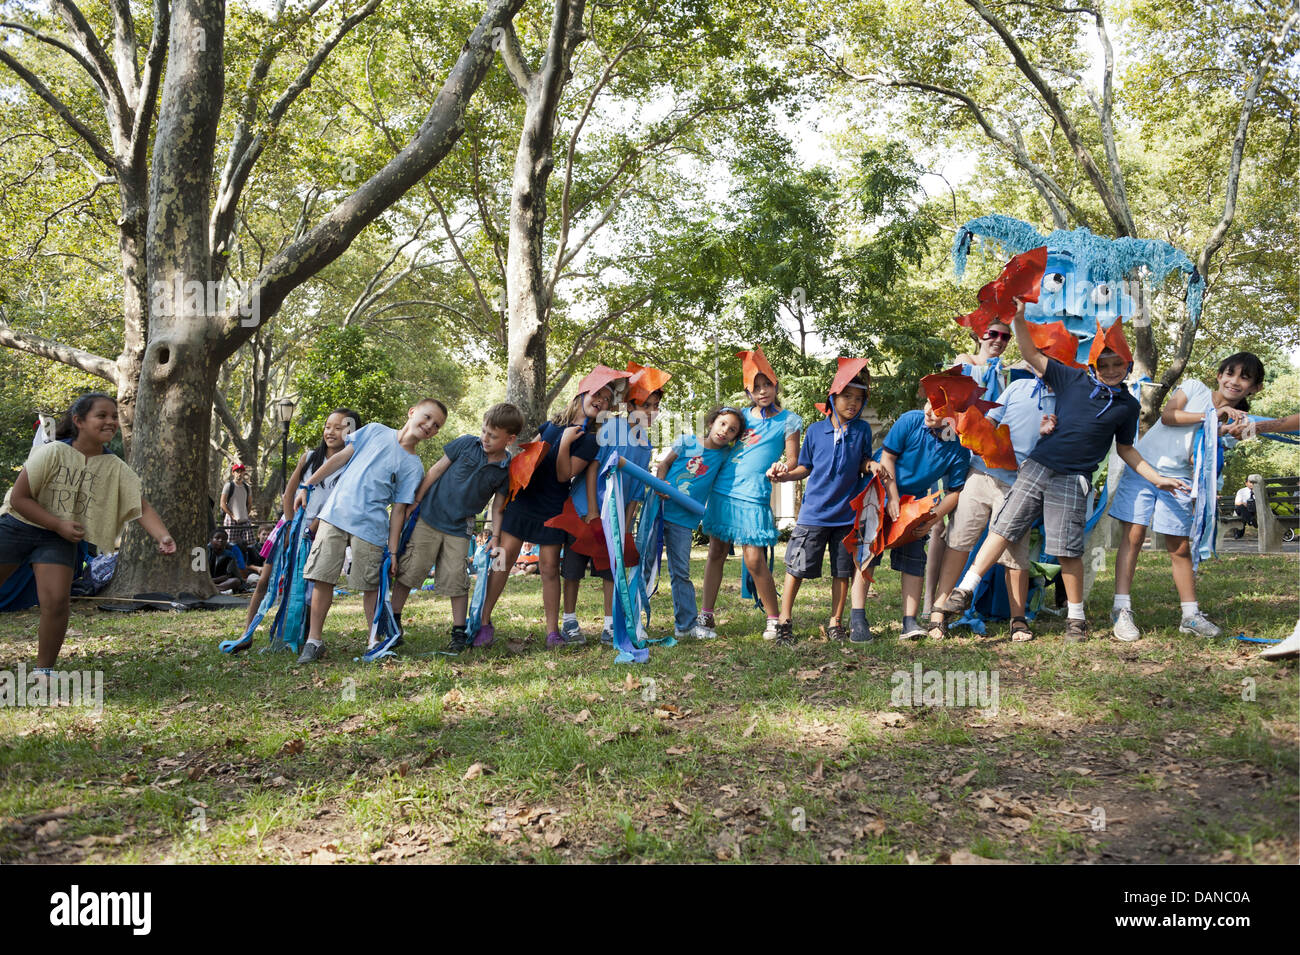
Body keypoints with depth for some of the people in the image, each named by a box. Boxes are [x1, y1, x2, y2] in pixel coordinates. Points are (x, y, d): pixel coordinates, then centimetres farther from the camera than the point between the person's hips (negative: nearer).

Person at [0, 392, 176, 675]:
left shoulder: (116, 468, -8)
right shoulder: (52, 453, -17)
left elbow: (142, 507, -14)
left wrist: (162, 536, -32)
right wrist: (59, 524, -20)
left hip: (58, 539, 2)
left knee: (57, 602, -11)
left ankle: (44, 671, 5)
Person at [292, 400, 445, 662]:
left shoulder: (413, 467, 4)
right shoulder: (376, 431, 9)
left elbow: (398, 510, 3)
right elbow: (341, 457, 10)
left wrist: (393, 551, -3)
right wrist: (308, 485, 7)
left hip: (370, 528, -1)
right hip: (335, 513, 1)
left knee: (371, 586, 1)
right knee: (322, 577, 1)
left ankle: (376, 640, 17)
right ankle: (314, 640, 11)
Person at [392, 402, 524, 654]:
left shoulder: (507, 470, -5)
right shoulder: (467, 443, -6)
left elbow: (498, 506, 5)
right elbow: (436, 470, 1)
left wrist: (495, 536, -6)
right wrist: (413, 504, 2)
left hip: (459, 529, 0)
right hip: (430, 517, 0)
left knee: (456, 580, -1)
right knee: (409, 570, 2)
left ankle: (459, 632, 13)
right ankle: (393, 621, 16)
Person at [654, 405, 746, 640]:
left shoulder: (725, 455, 6)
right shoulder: (687, 442, 0)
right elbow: (664, 465, 5)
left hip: (684, 521, 2)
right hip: (660, 510, -2)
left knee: (681, 573, 8)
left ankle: (687, 624, 17)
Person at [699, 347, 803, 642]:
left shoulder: (788, 421, 3)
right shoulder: (742, 415, 14)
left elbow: (793, 462, 0)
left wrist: (779, 469, -22)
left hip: (753, 496, -5)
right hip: (722, 490, 5)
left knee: (754, 560, -8)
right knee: (716, 553, 8)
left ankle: (774, 620, 6)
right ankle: (706, 616, 15)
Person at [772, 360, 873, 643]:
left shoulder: (862, 430, 3)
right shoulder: (816, 430, 2)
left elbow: (864, 463, 10)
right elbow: (805, 468, 8)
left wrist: (871, 466, -12)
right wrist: (783, 475, -8)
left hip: (846, 513, 1)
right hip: (814, 512, -1)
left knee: (842, 571, 7)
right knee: (797, 568, 0)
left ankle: (836, 623, 22)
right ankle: (784, 621, 13)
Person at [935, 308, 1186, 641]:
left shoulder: (1127, 405, 9)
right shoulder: (1073, 379, 7)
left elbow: (1125, 449, 18)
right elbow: (1032, 355, 6)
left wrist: (1158, 479, 12)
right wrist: (1020, 318, -6)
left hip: (1073, 480, -1)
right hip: (1037, 466, 1)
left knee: (1068, 550, -3)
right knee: (1003, 528, -3)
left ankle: (1076, 617, 14)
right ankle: (965, 591, 2)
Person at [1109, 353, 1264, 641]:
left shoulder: (1233, 423, 7)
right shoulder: (1194, 388, 3)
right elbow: (1168, 415, -14)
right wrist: (1211, 415, -16)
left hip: (1177, 480, 3)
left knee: (1180, 548, 4)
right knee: (1133, 536, -10)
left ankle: (1190, 614, 14)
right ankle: (1122, 609, -8)